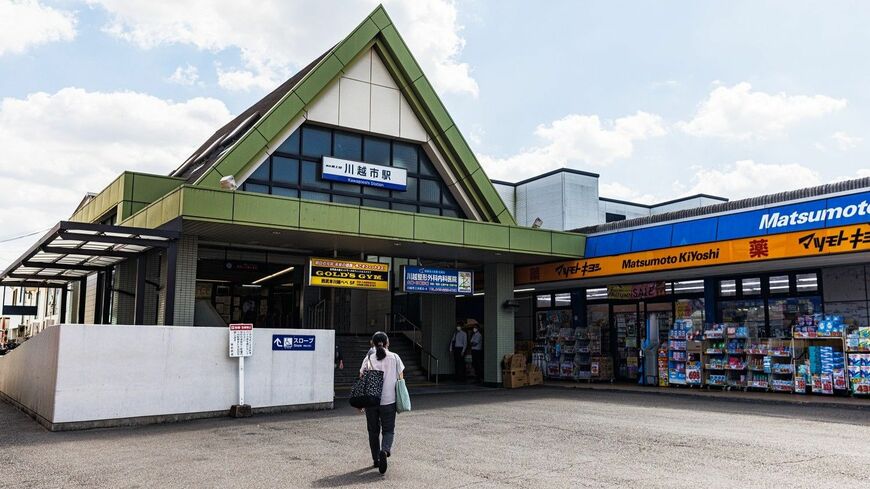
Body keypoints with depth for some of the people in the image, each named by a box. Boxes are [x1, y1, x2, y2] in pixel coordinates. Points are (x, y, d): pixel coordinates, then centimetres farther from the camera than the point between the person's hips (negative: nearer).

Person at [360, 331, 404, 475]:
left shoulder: (369, 359, -1)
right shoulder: (394, 358, 1)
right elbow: (400, 379, 3)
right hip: (389, 400, -1)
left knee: (373, 431, 16)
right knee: (389, 430, 9)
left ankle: (376, 459, 22)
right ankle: (384, 451, -18)